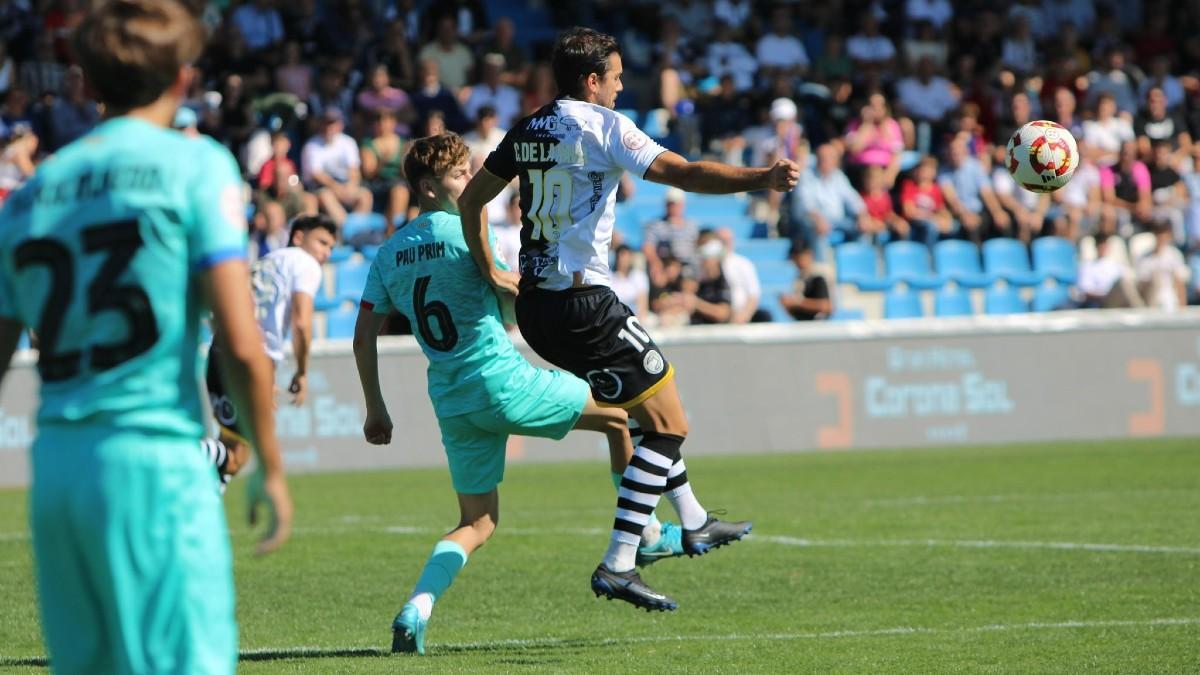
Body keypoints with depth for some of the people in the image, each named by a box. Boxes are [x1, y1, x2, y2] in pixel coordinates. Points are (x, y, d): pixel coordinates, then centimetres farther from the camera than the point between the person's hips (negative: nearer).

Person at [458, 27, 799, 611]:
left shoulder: (527, 131, 11)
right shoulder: (602, 125, -12)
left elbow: (470, 199, 18)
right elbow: (682, 174, -22)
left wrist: (489, 271, 23)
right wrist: (762, 179, -28)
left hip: (534, 302, 9)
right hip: (582, 304, -9)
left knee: (649, 406, 25)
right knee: (669, 425, -2)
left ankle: (693, 523, 36)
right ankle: (617, 565, -9)